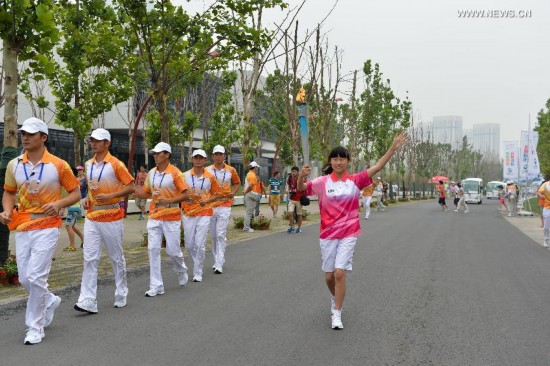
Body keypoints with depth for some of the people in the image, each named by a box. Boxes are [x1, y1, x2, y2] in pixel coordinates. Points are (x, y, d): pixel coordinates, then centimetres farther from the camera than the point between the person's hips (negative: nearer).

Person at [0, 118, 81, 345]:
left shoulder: (58, 165, -6)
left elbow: (75, 192, 1)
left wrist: (59, 204, -18)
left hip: (47, 227, -5)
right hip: (22, 227, 5)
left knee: (36, 277, -11)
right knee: (24, 278, 10)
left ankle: (35, 328, 4)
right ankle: (49, 301, 40)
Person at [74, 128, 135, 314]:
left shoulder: (115, 164, -9)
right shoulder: (88, 165, 10)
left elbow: (130, 187, -9)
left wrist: (110, 196, -20)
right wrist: (86, 199, 5)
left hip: (111, 217, -5)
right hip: (92, 217, 5)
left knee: (117, 257, 8)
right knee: (90, 259, -4)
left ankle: (121, 295, 24)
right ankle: (88, 301, -7)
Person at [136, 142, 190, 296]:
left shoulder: (175, 172, -9)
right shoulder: (151, 173, 7)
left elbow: (186, 194, -12)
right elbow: (147, 193, 15)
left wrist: (169, 200, -23)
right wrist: (138, 193, -6)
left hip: (171, 217, -5)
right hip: (154, 217, 5)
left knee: (173, 250, 1)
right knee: (153, 249, -2)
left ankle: (181, 271, 34)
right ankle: (156, 286, 4)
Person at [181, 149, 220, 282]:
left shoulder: (210, 177, 0)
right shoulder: (185, 176, 0)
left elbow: (215, 195, 8)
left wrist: (206, 201, -10)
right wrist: (185, 199, -14)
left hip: (204, 213, -2)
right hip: (188, 213, 2)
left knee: (199, 244, -7)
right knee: (189, 244, 8)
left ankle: (198, 273, 3)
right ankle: (198, 263, 35)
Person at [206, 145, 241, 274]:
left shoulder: (231, 170, 4)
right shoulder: (207, 170, 2)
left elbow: (237, 183, 19)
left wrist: (233, 193, 1)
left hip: (225, 206, -2)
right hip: (210, 205, 2)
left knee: (221, 235, -10)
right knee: (213, 236, 11)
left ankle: (219, 264, -11)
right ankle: (217, 260, 26)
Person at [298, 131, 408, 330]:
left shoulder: (355, 180, -1)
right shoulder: (323, 182, -3)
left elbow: (377, 167, -7)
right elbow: (302, 188, -10)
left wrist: (393, 148, -15)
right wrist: (301, 176, -32)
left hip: (348, 234, -1)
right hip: (328, 234, 1)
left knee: (340, 273, -12)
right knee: (329, 275, 10)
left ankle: (337, 313, 2)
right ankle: (335, 297, 43)